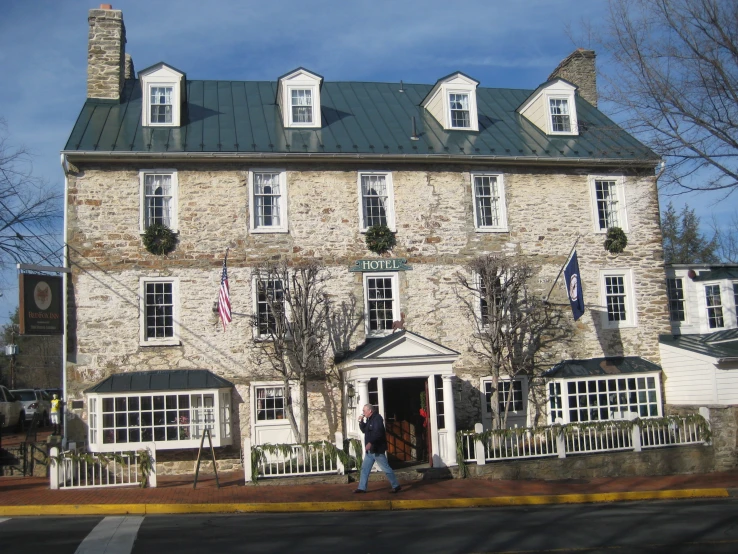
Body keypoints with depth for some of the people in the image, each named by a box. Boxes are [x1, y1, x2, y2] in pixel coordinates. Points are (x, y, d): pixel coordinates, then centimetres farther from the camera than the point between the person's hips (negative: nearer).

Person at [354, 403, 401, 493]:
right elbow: (364, 430, 19)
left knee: (386, 468, -4)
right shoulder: (369, 419, 15)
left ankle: (396, 486, 3)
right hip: (370, 450, 10)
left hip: (377, 449, -10)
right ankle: (362, 488, 15)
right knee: (364, 468, 10)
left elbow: (378, 433, -27)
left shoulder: (377, 418, -16)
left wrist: (370, 443, -34)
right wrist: (361, 421, 4)